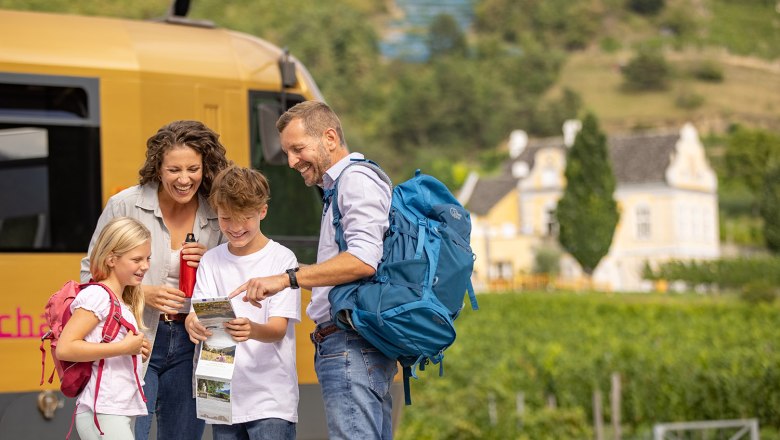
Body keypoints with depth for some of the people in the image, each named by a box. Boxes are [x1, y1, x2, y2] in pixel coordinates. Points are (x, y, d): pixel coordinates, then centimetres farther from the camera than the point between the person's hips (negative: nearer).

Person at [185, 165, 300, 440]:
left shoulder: (282, 259, -3)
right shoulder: (211, 261, 9)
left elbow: (278, 329, -10)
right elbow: (196, 313, 0)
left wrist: (252, 330, -33)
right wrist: (193, 325, -25)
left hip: (271, 398, -4)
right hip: (224, 395, 4)